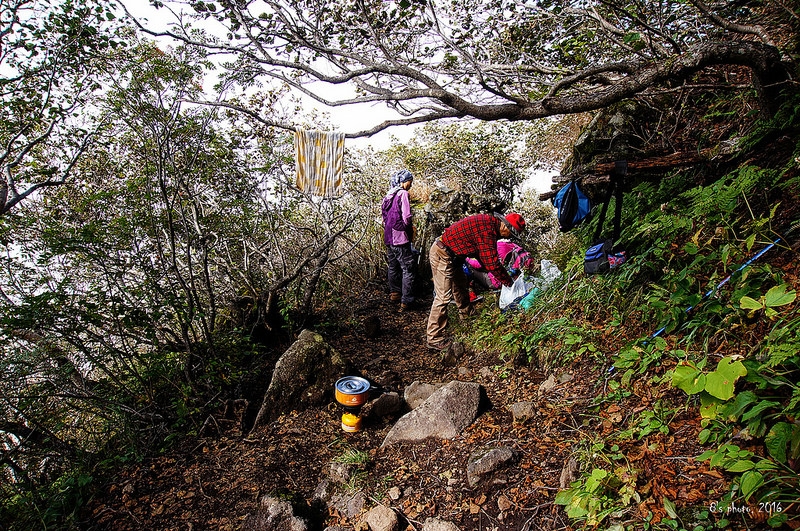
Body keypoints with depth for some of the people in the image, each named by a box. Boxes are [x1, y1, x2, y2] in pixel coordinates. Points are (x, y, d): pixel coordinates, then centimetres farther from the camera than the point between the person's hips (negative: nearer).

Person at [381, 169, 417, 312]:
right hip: (400, 237, -8)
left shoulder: (388, 195, 12)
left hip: (388, 237, 8)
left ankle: (394, 293, 34)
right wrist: (410, 229, -3)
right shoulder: (403, 194, -13)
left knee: (393, 266, 21)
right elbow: (406, 217, -21)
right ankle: (406, 301, -4)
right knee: (407, 269, -4)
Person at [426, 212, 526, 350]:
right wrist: (509, 281, -10)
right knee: (443, 296, -9)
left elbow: (486, 257, 16)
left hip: (452, 254, 11)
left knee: (460, 286, 26)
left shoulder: (489, 222, 7)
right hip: (442, 255, -11)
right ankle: (434, 339, -3)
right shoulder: (487, 229, -25)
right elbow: (492, 262, -23)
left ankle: (467, 315, 49)